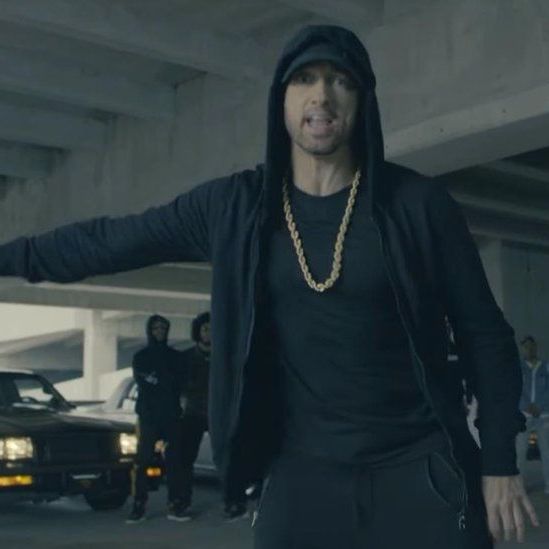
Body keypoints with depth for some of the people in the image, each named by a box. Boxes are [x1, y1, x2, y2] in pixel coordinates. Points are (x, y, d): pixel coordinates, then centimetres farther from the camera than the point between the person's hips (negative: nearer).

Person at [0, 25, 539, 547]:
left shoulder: (416, 202, -5)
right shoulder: (234, 205, 0)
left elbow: (484, 334, 1)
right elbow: (108, 240, 9)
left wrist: (499, 464, -1)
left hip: (421, 469, -1)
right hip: (302, 476, 2)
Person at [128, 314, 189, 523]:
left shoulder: (174, 356, 14)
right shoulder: (140, 357, 10)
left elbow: (179, 383, 8)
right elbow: (142, 382, -2)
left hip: (171, 415, 2)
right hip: (148, 415, -1)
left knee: (174, 459, -3)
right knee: (142, 461, -7)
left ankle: (175, 505, -1)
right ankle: (139, 506, -5)